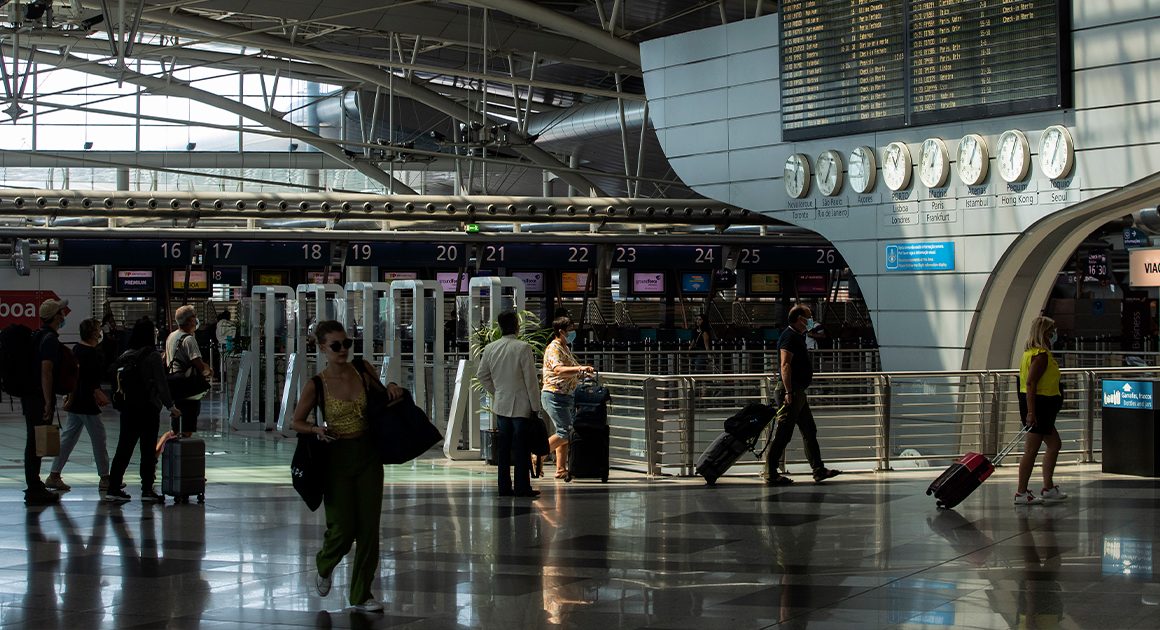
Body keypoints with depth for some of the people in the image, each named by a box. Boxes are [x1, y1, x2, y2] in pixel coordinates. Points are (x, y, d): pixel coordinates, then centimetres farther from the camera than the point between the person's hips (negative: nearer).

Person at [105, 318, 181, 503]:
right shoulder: (152, 356, -10)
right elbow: (161, 384, -12)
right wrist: (171, 406, -7)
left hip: (128, 407, 6)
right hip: (148, 408, -6)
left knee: (124, 448, 8)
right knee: (148, 450, 2)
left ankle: (113, 489, 6)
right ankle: (147, 490, 3)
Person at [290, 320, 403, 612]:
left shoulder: (363, 369, 0)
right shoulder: (316, 385, -8)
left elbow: (381, 398, 18)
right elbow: (296, 422, 3)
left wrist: (392, 388, -4)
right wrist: (317, 429, -17)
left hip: (368, 455, 3)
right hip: (337, 459, -3)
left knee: (369, 527, 3)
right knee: (343, 529, -2)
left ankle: (362, 594, 15)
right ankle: (324, 564, 34)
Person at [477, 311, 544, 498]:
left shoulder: (490, 348, 2)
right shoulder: (523, 348, -14)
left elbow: (482, 374, 11)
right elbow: (531, 379, -12)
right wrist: (536, 407, -6)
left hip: (501, 405, 5)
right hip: (521, 405, -5)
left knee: (503, 447, 10)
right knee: (521, 448, 0)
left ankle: (504, 487, 12)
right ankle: (522, 488, 0)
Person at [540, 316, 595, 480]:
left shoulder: (565, 348, 18)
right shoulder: (554, 348, -13)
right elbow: (559, 370, -31)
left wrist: (582, 373, 15)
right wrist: (579, 369, -40)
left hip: (567, 397, 10)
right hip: (555, 396, -10)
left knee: (565, 433, 8)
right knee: (565, 432, -13)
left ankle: (561, 469, 10)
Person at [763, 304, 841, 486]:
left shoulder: (797, 336, 19)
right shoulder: (789, 336, -13)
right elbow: (785, 365, -21)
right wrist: (788, 392, -27)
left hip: (798, 392, 11)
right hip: (791, 392, -11)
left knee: (809, 431, 12)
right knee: (782, 435, -8)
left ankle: (819, 470, 17)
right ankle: (771, 475, -6)